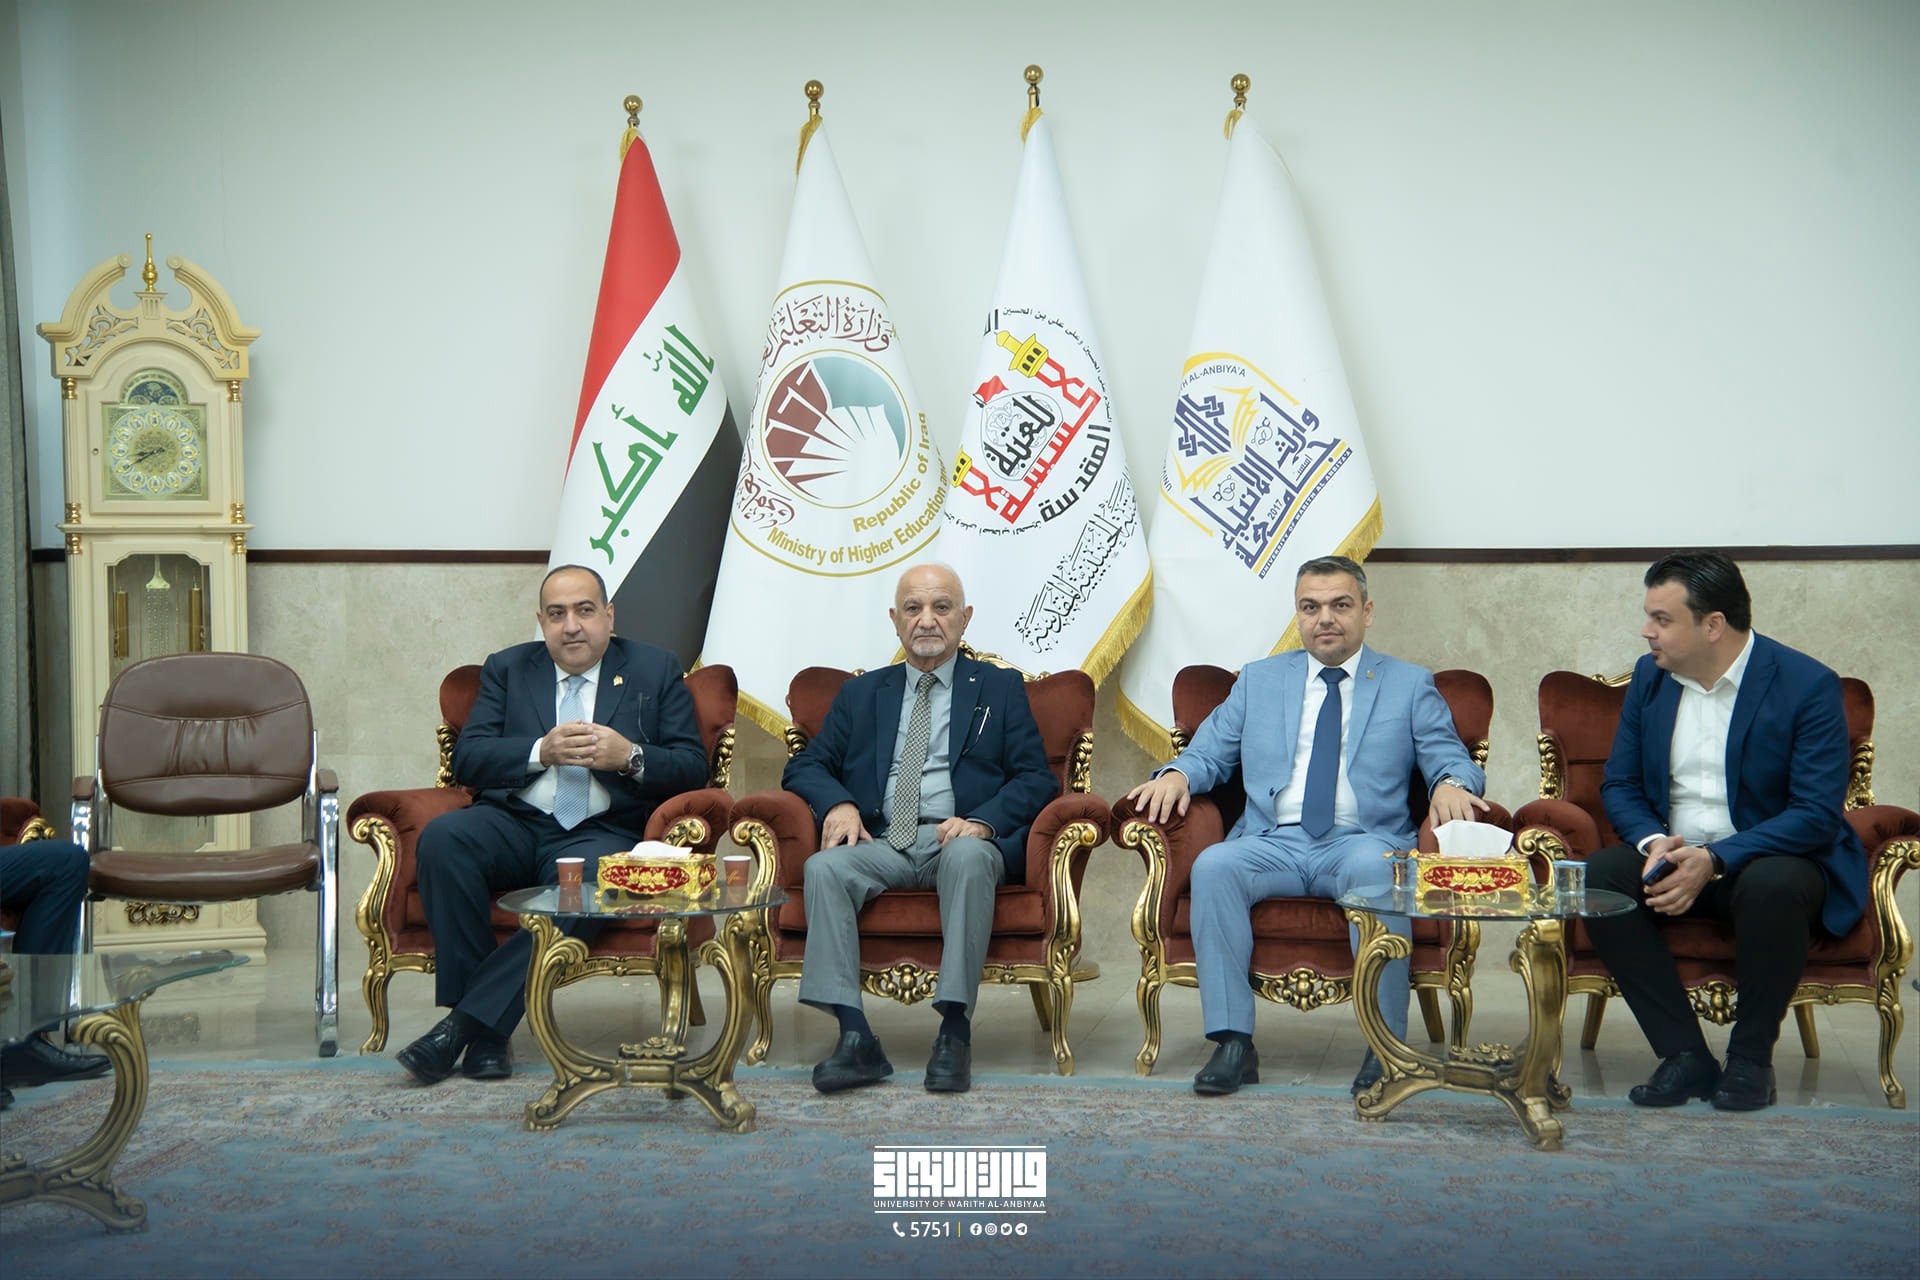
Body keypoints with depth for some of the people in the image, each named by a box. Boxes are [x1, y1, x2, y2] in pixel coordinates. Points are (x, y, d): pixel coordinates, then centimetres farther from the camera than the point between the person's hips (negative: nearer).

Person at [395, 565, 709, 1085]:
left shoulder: (656, 671, 14)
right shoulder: (508, 669, 18)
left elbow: (692, 767, 7)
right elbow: (467, 759, 6)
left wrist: (630, 758, -12)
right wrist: (541, 751, -10)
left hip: (602, 832, -2)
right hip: (513, 822, 2)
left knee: (588, 881, -37)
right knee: (442, 839, -31)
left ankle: (468, 1023, -30)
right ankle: (485, 1033, -25)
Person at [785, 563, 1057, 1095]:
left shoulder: (1000, 687, 17)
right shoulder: (860, 694, 23)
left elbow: (1036, 778, 7)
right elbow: (805, 767, 18)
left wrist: (983, 821, -13)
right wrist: (838, 803, -6)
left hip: (960, 838, -2)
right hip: (882, 844, 2)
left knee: (967, 856, -38)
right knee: (824, 867, -29)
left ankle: (955, 1032, -38)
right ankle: (855, 1039, -34)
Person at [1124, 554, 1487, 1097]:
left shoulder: (1410, 685, 16)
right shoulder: (1259, 680, 22)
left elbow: (1450, 758, 7)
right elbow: (1209, 752, 19)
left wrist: (1451, 784, -18)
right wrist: (1176, 774, -5)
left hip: (1361, 841, -2)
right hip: (1274, 844, 2)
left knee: (1375, 869, -37)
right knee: (1212, 866, -30)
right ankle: (1233, 1042, -27)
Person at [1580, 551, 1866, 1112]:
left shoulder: (1809, 686, -12)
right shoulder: (1650, 677, 5)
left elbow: (1817, 814, -17)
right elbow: (1619, 785, 9)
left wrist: (1715, 861, -28)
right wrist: (1653, 841, -15)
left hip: (1775, 860, -4)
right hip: (1674, 857, 4)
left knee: (1773, 885, -38)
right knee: (1598, 876, -25)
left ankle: (1751, 1056, -15)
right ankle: (1685, 1055, -19)